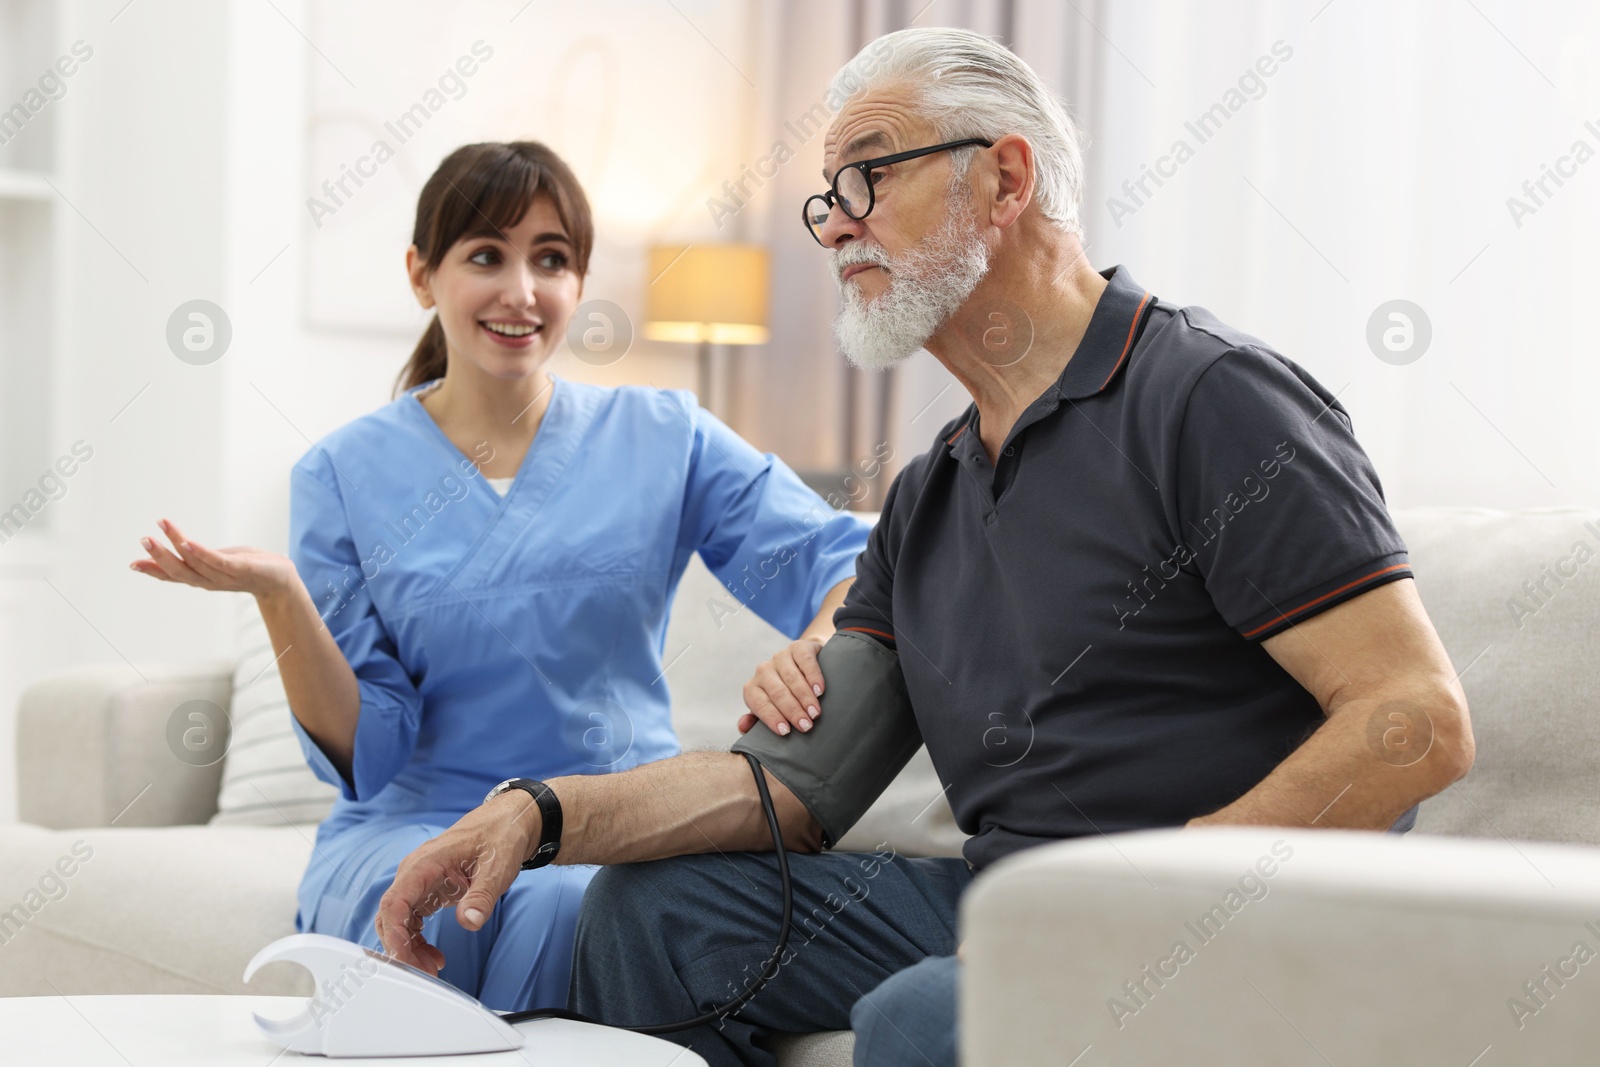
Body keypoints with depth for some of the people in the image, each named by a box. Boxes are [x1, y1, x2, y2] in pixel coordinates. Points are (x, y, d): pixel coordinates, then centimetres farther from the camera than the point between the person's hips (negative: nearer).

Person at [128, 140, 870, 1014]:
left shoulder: (664, 439, 6)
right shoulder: (343, 474, 5)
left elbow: (849, 566, -3)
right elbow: (363, 749, 1)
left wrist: (809, 649, -27)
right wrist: (279, 596, -17)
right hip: (415, 824, 0)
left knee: (565, 905, -34)